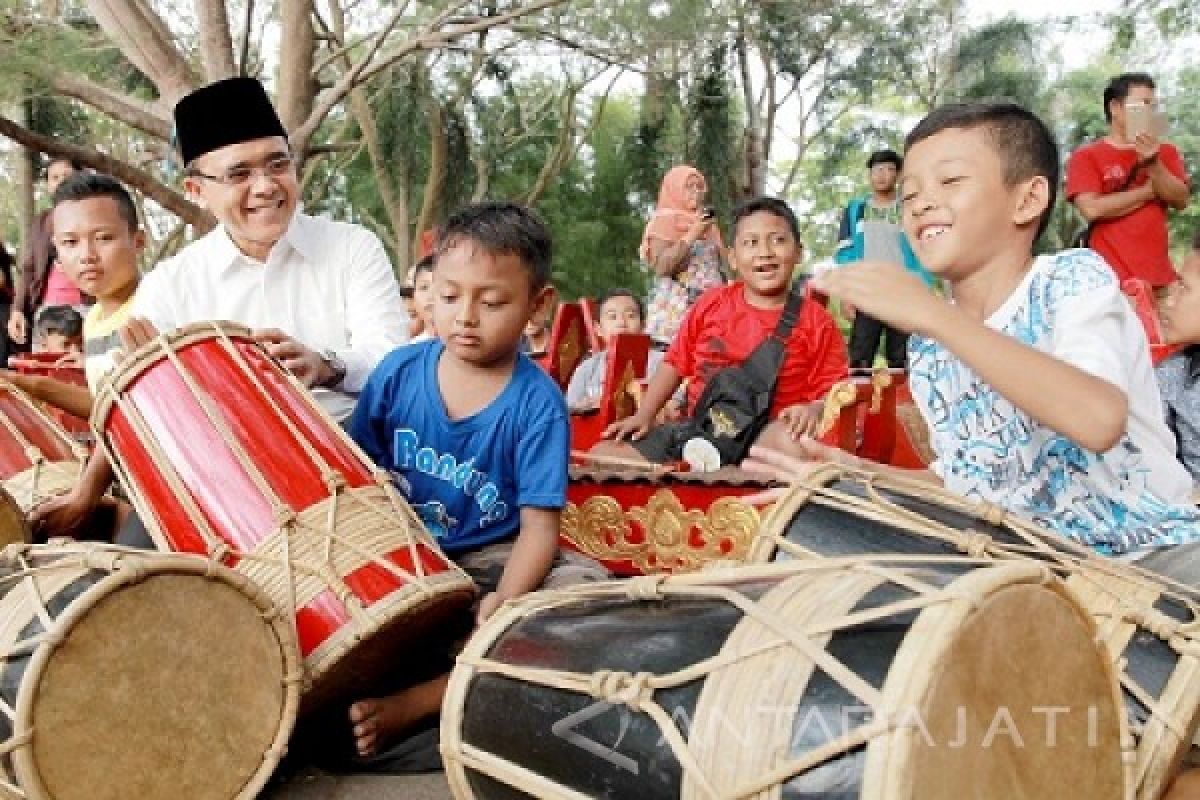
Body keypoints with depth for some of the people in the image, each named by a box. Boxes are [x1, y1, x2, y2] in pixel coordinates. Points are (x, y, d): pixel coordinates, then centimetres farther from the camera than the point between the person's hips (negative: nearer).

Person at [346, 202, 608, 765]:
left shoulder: (537, 404, -12)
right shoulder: (397, 371, -3)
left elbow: (539, 523, -15)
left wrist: (506, 598, -35)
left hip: (489, 560, -1)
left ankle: (418, 700, -28)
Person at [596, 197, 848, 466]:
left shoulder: (815, 321, 2)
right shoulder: (711, 304, 9)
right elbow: (676, 363, 16)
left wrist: (814, 410, -23)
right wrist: (644, 415, 6)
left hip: (764, 434, -2)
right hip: (698, 426, 3)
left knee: (795, 443, -41)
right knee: (604, 455, -13)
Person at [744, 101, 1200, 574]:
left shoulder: (1073, 278, -12)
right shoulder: (926, 348, 3)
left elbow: (1100, 420, -32)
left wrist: (935, 313, -32)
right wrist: (859, 475, -5)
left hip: (1148, 548, -5)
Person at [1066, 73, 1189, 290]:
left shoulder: (1165, 151, 15)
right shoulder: (1086, 156, 1)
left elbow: (1180, 200, 4)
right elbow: (1092, 209, -12)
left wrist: (1153, 163, -11)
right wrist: (1148, 191, -2)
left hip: (1159, 276, 4)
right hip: (1111, 278, -4)